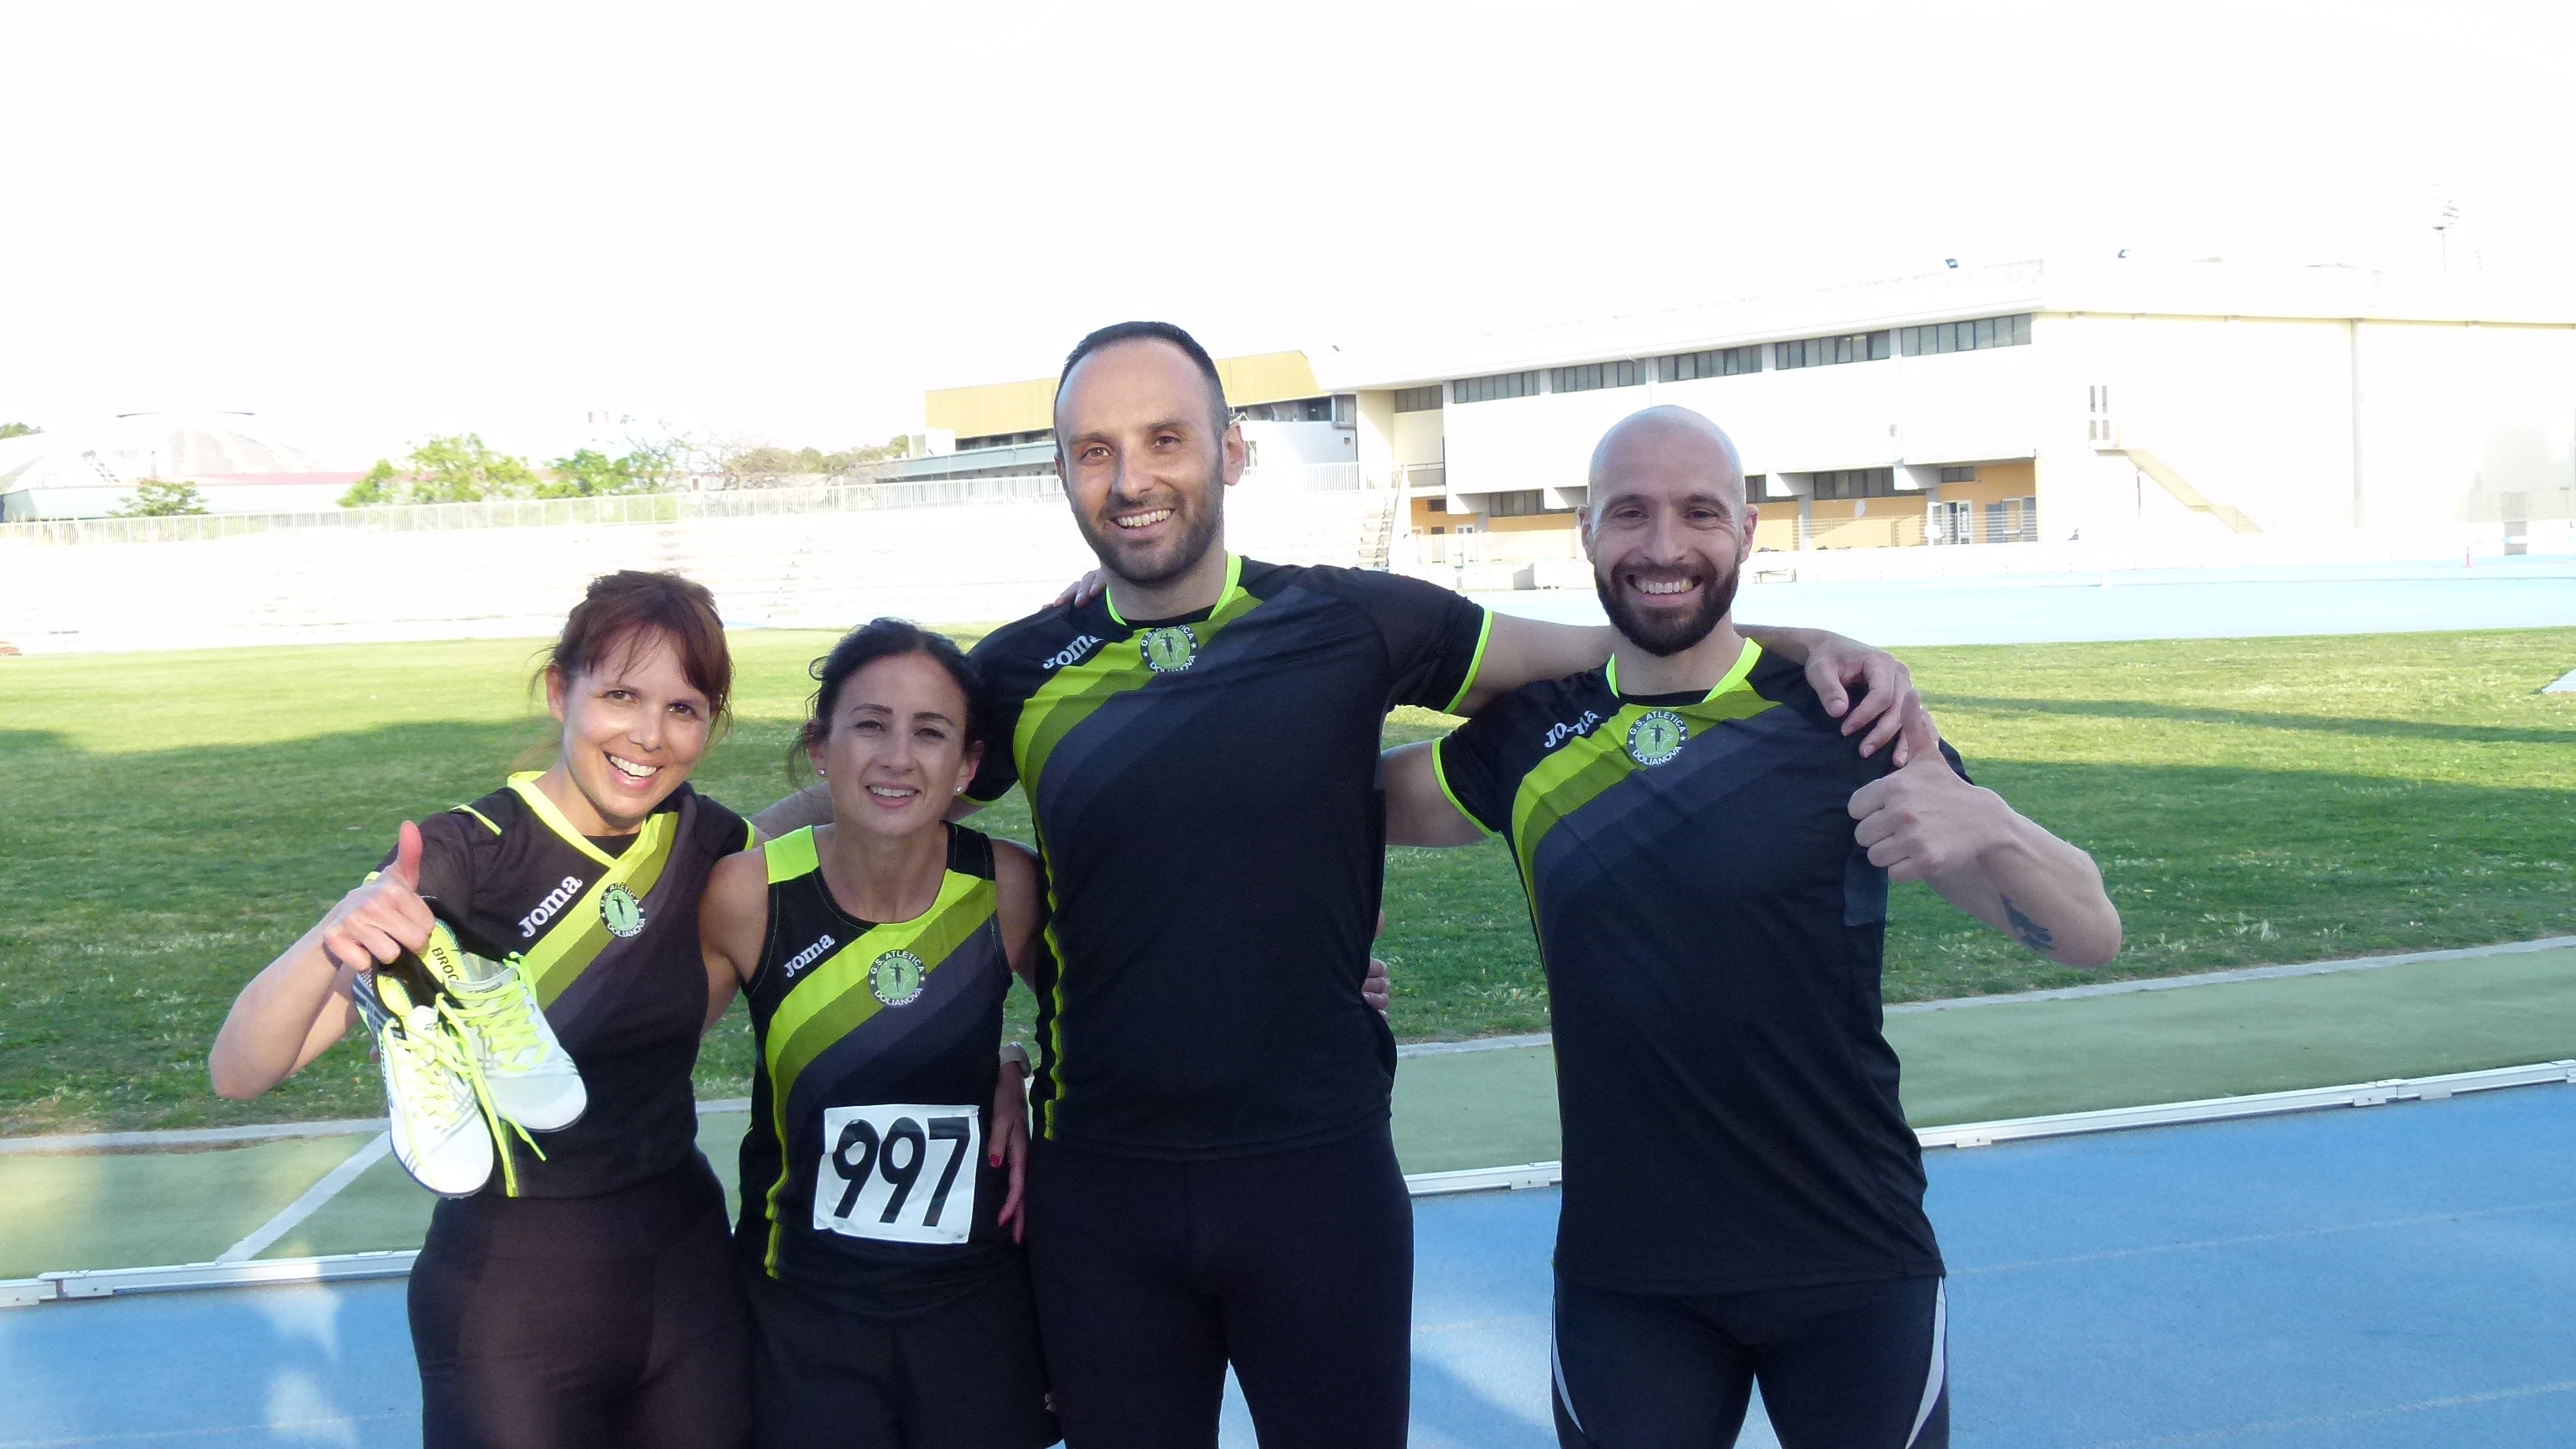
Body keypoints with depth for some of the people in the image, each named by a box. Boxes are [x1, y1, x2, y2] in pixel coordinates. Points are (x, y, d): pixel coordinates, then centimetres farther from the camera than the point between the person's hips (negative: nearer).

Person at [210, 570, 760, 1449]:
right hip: (511, 1299, -4)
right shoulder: (466, 855, -18)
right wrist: (331, 942, -43)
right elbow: (239, 1072, -22)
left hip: (685, 1270, 5)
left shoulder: (709, 843, -3)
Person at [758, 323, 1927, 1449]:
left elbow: (1603, 651, 5)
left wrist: (1810, 646, -6)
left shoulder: (1349, 624, -2)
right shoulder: (1023, 673, 2)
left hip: (1320, 1175, -1)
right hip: (1098, 1190, 1)